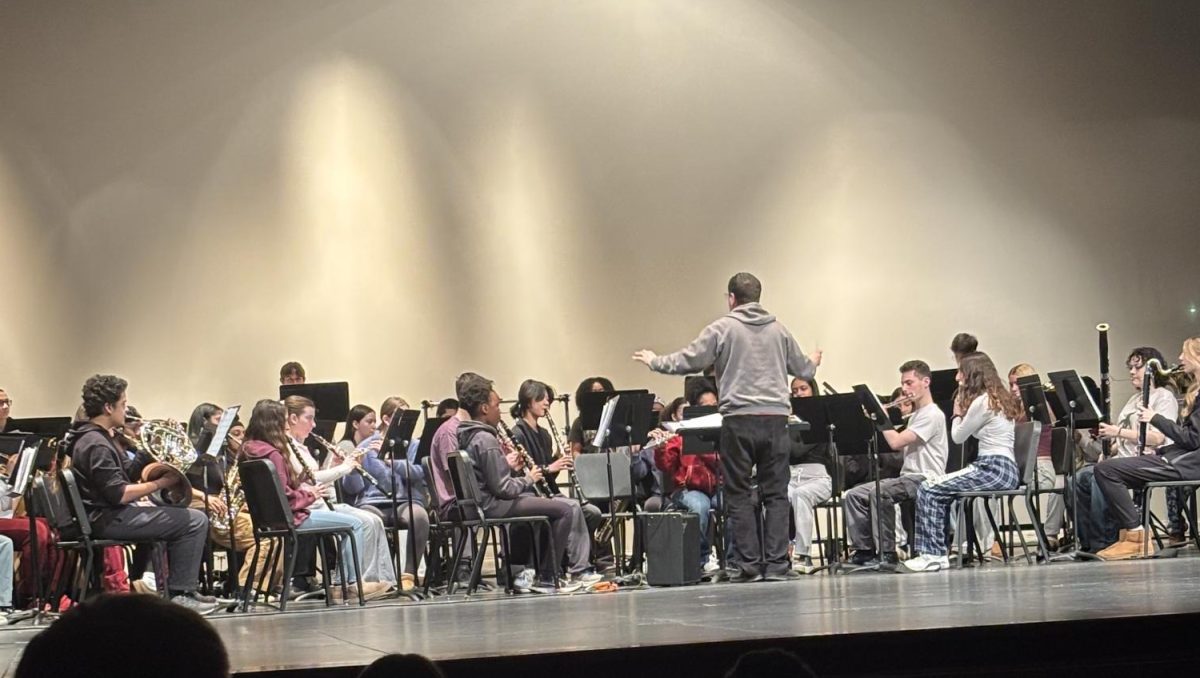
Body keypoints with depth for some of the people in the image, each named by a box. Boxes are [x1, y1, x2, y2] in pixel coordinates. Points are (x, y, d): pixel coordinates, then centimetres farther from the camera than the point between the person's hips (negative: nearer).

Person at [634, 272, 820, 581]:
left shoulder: (723, 328, 0)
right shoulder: (778, 330, 11)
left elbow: (687, 361, -1)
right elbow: (802, 368, 20)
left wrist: (655, 362, 17)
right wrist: (814, 362, 45)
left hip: (739, 419, -3)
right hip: (775, 418, 3)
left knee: (739, 495, 4)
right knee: (776, 493, 6)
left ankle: (749, 564, 1)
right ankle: (777, 563, 1)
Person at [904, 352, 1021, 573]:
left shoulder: (983, 401, -11)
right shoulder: (1000, 397, 19)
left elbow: (958, 436, -4)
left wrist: (958, 412, 12)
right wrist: (962, 414, 12)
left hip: (994, 469, -10)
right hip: (1004, 469, 10)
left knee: (929, 490, -11)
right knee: (942, 493, 19)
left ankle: (934, 554, -12)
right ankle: (939, 550, 16)